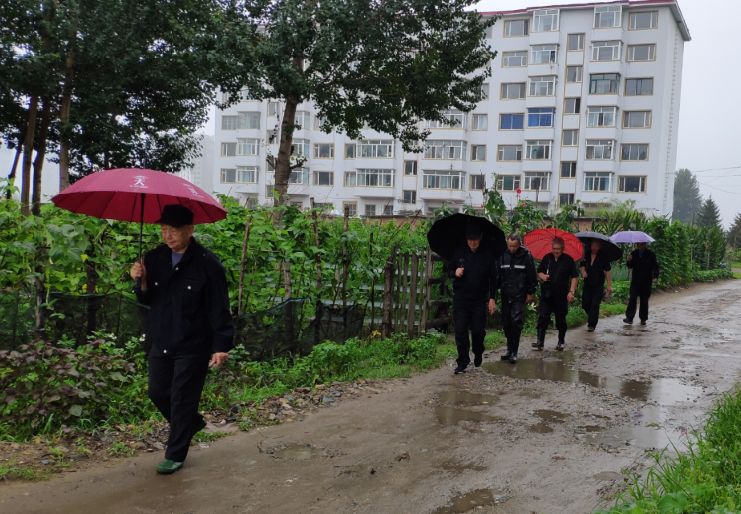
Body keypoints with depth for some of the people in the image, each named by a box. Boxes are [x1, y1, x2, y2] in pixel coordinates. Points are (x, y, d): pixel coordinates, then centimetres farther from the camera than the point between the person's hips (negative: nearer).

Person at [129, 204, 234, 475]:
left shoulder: (207, 264, -14)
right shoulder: (155, 258, 3)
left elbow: (219, 309, -12)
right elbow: (147, 300, 11)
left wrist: (221, 346, -14)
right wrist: (141, 282, -11)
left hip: (193, 346, -6)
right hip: (160, 341, 6)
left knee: (182, 399, 1)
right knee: (157, 392, 13)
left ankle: (175, 454, 16)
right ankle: (192, 422, 39)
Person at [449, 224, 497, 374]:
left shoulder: (486, 256, 1)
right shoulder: (459, 253, 4)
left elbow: (492, 278, 5)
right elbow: (449, 269, 15)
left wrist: (492, 298, 0)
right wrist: (455, 272, -9)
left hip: (479, 300, -1)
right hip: (461, 298, 1)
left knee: (478, 331, 3)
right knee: (461, 331, -4)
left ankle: (478, 355, 32)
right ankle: (462, 362, 4)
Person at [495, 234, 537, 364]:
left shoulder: (526, 256, -4)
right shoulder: (502, 256, 3)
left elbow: (531, 276, 1)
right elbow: (497, 275, 7)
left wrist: (530, 293, 1)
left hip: (519, 295, -4)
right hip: (505, 295, 4)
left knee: (516, 321, -11)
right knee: (506, 323, 8)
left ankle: (513, 352, -5)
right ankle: (510, 349, 21)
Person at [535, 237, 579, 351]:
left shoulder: (568, 260, -1)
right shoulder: (547, 258, 7)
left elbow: (575, 277, -1)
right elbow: (539, 271, 17)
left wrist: (571, 292, -10)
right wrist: (542, 276, -6)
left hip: (561, 295, -2)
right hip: (546, 294, 2)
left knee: (561, 319, 8)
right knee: (542, 317, -8)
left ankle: (561, 342, 21)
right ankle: (540, 341, -7)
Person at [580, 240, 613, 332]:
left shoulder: (603, 257, -7)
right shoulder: (586, 256, 2)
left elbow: (608, 271, -8)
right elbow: (582, 265, 18)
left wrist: (609, 285, -12)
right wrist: (583, 271, -5)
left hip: (598, 285, -4)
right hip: (587, 284, 4)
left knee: (595, 305, -6)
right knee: (585, 304, 5)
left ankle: (592, 325, 1)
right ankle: (591, 317, 34)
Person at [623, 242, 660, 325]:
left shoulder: (651, 254, -1)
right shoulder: (634, 253, 6)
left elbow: (655, 266, 0)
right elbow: (630, 266, 10)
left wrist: (655, 276, -14)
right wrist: (629, 261, -12)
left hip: (646, 281, -1)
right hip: (635, 281, 1)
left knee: (644, 300, 6)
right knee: (632, 299, -8)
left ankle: (643, 319, 15)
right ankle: (629, 318, -9)